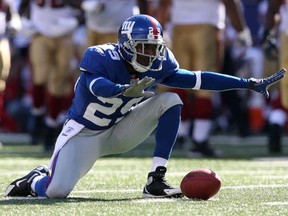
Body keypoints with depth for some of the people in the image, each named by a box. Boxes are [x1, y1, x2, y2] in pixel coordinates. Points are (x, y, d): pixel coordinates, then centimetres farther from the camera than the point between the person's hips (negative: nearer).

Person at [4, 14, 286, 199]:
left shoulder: (158, 66, -9)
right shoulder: (99, 58, -25)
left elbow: (197, 79, -6)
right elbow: (96, 85, -44)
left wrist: (249, 84, -8)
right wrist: (126, 91, -65)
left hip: (118, 132, 5)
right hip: (84, 135, -5)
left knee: (171, 101, -13)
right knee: (56, 191, -26)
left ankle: (156, 181, -13)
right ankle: (35, 180, 14)